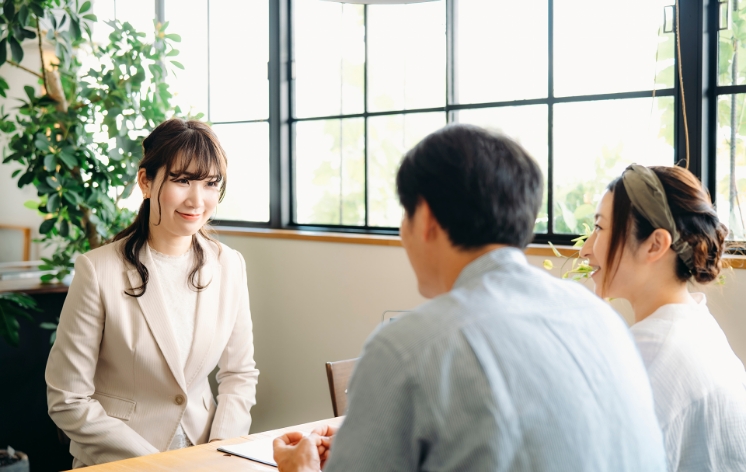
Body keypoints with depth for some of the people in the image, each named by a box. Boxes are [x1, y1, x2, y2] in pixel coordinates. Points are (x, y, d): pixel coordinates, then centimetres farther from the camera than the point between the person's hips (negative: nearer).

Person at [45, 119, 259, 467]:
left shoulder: (229, 266, 1)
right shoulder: (98, 270, -11)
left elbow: (239, 374, 8)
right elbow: (68, 401, -9)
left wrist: (220, 450, -7)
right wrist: (153, 462, -13)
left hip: (204, 452, 3)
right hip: (116, 461, -3)